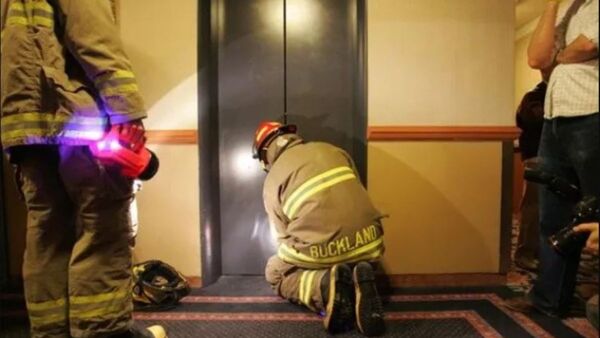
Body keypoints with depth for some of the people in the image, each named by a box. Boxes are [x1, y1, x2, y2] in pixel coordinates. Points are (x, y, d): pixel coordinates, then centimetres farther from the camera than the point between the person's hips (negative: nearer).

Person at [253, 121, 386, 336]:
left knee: (275, 275, 26)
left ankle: (323, 286, -6)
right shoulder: (331, 150, 18)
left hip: (322, 252, -3)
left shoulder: (272, 179, 8)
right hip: (368, 244, 4)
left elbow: (285, 235, 11)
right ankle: (356, 282, 0)